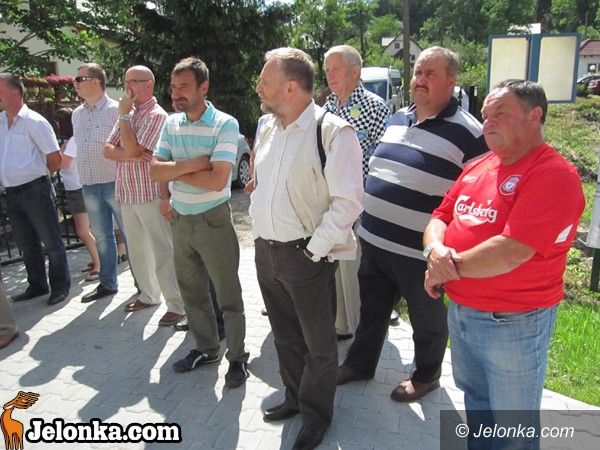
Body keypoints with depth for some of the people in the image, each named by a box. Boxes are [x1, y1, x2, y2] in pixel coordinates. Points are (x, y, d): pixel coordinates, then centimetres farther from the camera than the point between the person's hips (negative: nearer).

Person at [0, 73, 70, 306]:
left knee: (51, 242, 2)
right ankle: (37, 285, 29)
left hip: (35, 190, -7)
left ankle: (60, 286, 14)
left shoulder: (34, 122, -9)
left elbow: (55, 158, -9)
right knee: (26, 244, 16)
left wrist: (36, 176, 3)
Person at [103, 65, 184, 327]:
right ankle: (149, 295, 32)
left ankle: (176, 304, 6)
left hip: (150, 195, -8)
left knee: (162, 252, -3)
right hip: (126, 194, 8)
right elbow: (108, 150, 7)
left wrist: (123, 115, -9)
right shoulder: (129, 114, 14)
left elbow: (131, 149, -19)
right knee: (137, 250, 17)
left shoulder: (156, 116, -11)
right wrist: (133, 156, -12)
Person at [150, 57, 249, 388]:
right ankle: (206, 349, 35)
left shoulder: (224, 124, -13)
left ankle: (237, 357, 20)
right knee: (191, 292, 17)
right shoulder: (171, 124, 6)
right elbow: (154, 171, -3)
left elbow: (217, 180, -24)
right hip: (180, 220, 7)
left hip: (213, 220, -6)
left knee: (227, 294, 4)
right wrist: (192, 165, -18)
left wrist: (174, 169, -12)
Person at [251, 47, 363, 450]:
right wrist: (260, 231, 12)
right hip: (266, 250, 7)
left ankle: (316, 413, 35)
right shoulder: (268, 128, 8)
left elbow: (348, 202, -20)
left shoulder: (333, 132, -17)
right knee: (285, 334, 23)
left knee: (318, 342, 12)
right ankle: (295, 396, 46)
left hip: (306, 255, -7)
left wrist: (313, 250, -18)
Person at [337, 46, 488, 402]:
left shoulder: (468, 132, -14)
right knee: (371, 310, 22)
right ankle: (360, 363, 44)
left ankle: (426, 375, 41)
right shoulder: (398, 118, 8)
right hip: (374, 240, 7)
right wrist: (368, 220, 19)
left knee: (427, 319, 17)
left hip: (419, 250, -6)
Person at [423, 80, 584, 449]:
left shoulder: (555, 175, -19)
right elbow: (440, 217, 7)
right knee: (475, 399, 28)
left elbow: (512, 252, -28)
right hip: (460, 311, 7)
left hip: (513, 322, -7)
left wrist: (449, 267, -15)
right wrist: (437, 251, -15)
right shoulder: (477, 168, 6)